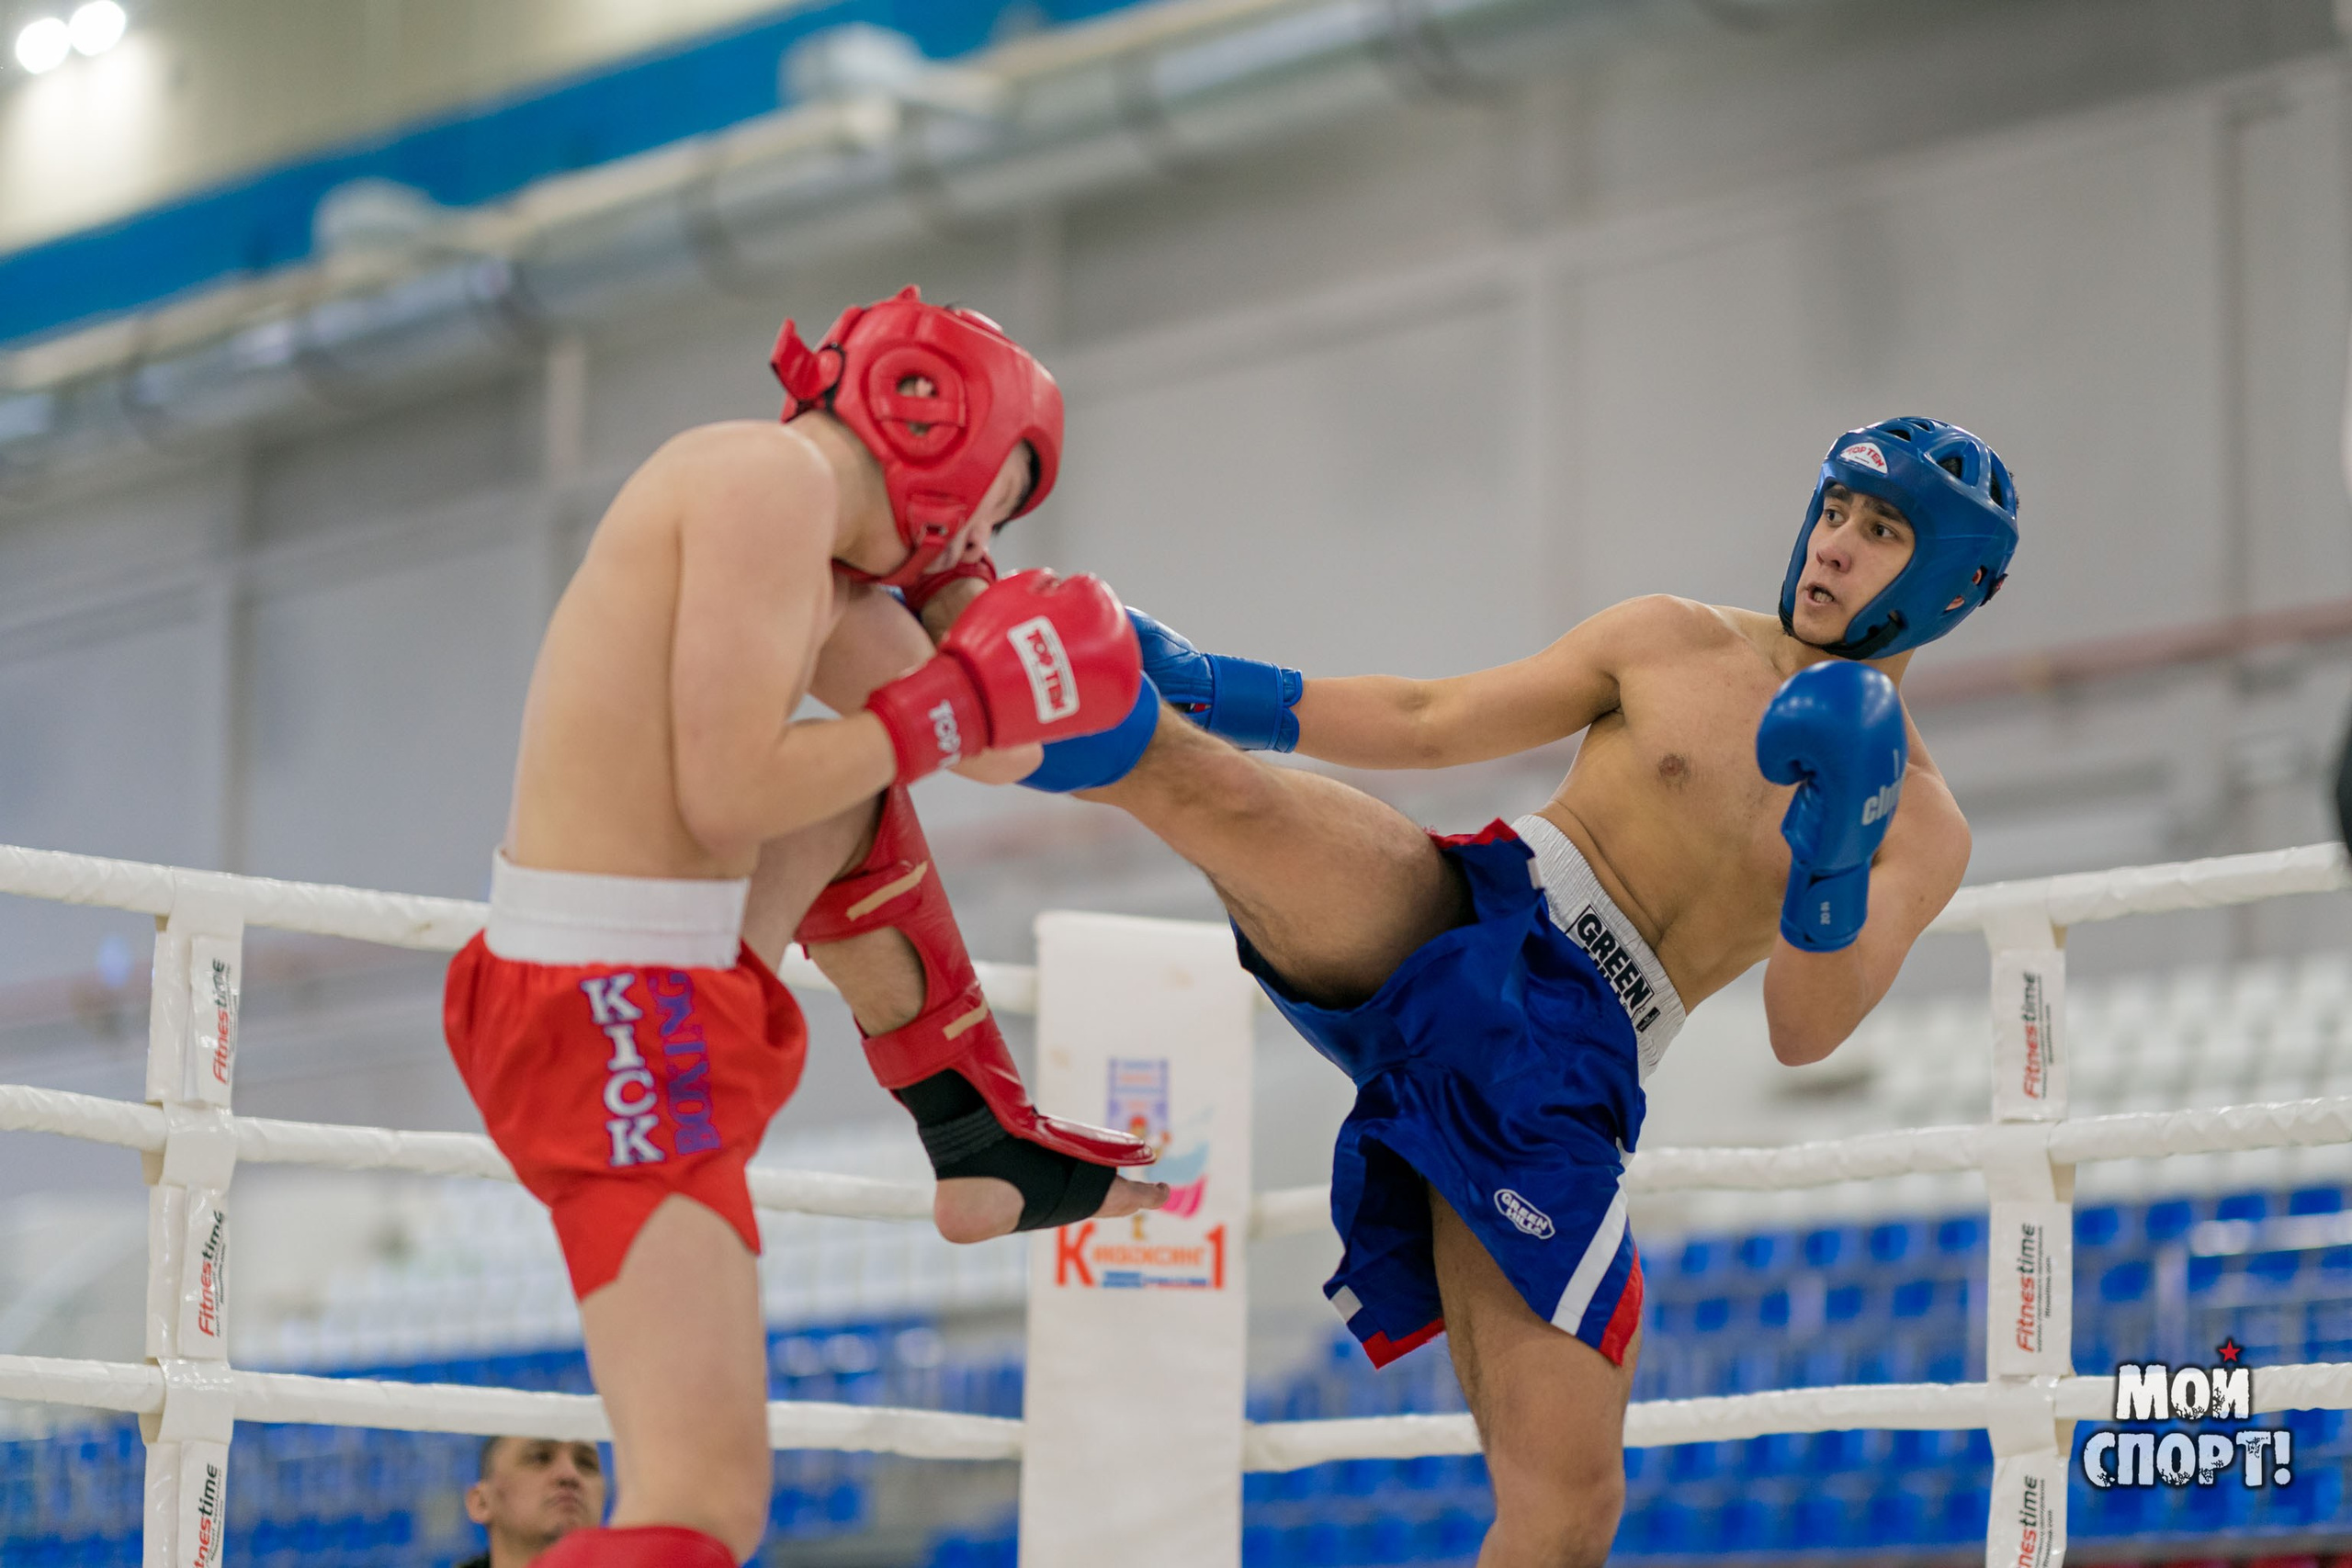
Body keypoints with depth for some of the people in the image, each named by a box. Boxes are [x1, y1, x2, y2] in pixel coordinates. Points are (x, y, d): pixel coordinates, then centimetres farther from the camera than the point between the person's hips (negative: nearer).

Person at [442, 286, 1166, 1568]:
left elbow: (1002, 756, 21)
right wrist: (961, 703, -10)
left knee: (856, 803, 33)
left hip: (618, 983, 10)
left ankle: (982, 1147, 40)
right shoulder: (779, 474, -12)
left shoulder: (826, 577, 17)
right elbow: (727, 796, -20)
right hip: (619, 1020, -10)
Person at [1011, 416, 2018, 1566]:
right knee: (1212, 787, -33)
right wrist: (1218, 689, 7)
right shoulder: (1676, 641, 12)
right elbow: (1427, 721, 16)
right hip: (1451, 918, 1)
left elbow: (1805, 1032, -5)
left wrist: (1832, 865, -24)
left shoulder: (1919, 826, 9)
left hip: (1565, 1073, 0)